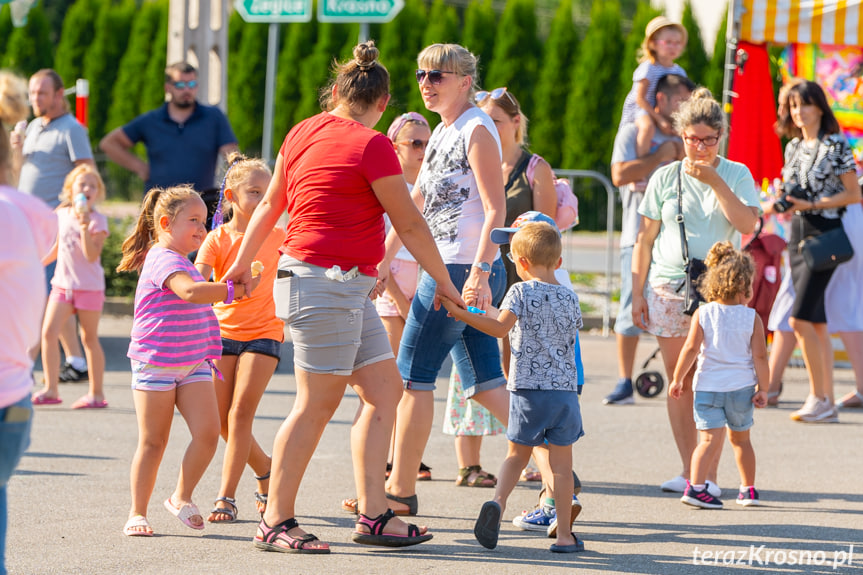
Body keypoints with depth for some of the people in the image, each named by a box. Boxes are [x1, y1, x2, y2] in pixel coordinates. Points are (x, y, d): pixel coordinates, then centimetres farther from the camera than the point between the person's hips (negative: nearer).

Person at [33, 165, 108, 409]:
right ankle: (50, 390, 0)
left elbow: (92, 255, -19)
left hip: (89, 286, -5)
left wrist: (85, 228, -27)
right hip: (63, 284, 5)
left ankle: (96, 393, 11)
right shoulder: (62, 215, 6)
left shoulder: (97, 220, -9)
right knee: (48, 332, -7)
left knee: (89, 338, 2)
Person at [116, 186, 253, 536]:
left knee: (208, 432, -9)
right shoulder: (163, 259, -14)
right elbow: (190, 292, -33)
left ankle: (182, 497, 6)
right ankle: (137, 513, 10)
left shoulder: (182, 262, 18)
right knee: (153, 442, -1)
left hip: (193, 363, 8)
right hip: (156, 363, -8)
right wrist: (234, 290, -31)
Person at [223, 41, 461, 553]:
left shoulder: (303, 134, 12)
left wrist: (243, 263, 34)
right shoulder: (372, 146, -12)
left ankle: (374, 515, 6)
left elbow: (269, 206, 22)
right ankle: (275, 521, 0)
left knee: (385, 390, 8)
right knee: (318, 404, -5)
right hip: (326, 284, -9)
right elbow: (409, 224, -6)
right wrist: (443, 281, 5)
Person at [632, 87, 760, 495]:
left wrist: (714, 181, -16)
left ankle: (710, 474, -4)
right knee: (678, 381, 3)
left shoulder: (736, 175, 3)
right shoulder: (664, 178, 7)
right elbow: (644, 239, 10)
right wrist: (637, 292, 6)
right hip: (668, 288, 2)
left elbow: (747, 223, -13)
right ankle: (688, 470, 10)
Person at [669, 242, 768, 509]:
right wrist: (763, 388, 2)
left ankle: (696, 485, -22)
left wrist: (678, 379, 0)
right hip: (742, 387, 1)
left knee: (710, 438, -5)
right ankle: (748, 489, 26)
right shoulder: (752, 318, -4)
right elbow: (760, 356, -5)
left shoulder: (702, 314, -3)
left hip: (708, 386, 0)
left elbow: (691, 348, -8)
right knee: (740, 438, 18)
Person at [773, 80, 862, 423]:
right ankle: (827, 403, 9)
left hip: (825, 234, -7)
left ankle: (818, 397, -9)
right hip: (797, 234, 7)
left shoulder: (835, 145, -8)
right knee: (817, 323, 7)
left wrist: (812, 204, -17)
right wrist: (784, 204, 0)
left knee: (800, 319, -15)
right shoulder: (793, 147, 13)